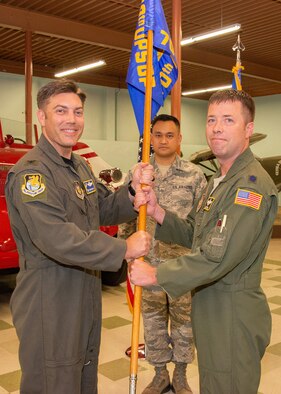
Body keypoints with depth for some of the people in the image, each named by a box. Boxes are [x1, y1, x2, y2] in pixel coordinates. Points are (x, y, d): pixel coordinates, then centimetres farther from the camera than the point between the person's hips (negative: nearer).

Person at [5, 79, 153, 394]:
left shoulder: (81, 167, 12)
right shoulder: (30, 172, -20)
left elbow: (104, 211, 14)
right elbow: (57, 238, -30)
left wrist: (133, 190, -5)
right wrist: (123, 249, -24)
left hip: (86, 297, 9)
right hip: (48, 306, -9)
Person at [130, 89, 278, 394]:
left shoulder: (252, 184, -21)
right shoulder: (218, 181, 13)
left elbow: (218, 258, -27)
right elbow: (194, 235, 11)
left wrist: (156, 275, -20)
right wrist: (157, 212, -5)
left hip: (234, 315, -9)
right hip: (210, 308, 9)